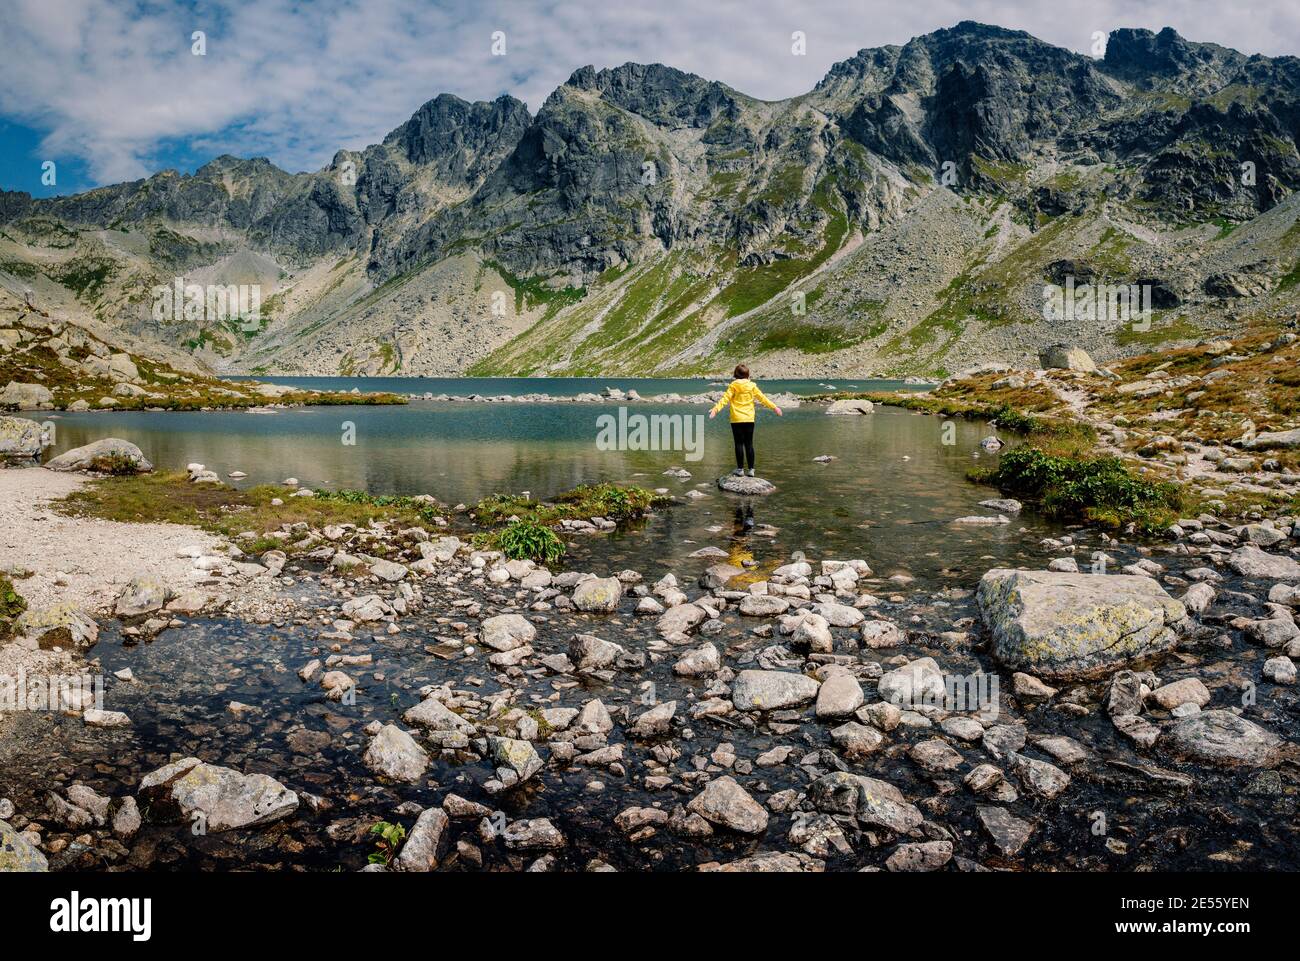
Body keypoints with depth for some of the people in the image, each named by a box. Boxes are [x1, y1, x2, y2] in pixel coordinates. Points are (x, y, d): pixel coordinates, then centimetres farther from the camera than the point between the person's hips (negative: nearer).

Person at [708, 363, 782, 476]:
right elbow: (762, 398, 5)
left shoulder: (733, 386, -4)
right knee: (749, 444, 6)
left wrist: (715, 409, -20)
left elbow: (725, 399, -14)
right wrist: (774, 407, 13)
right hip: (749, 420, 2)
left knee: (739, 444, 2)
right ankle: (751, 469, 7)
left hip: (736, 420, -2)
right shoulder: (752, 386, 2)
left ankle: (740, 469, 5)